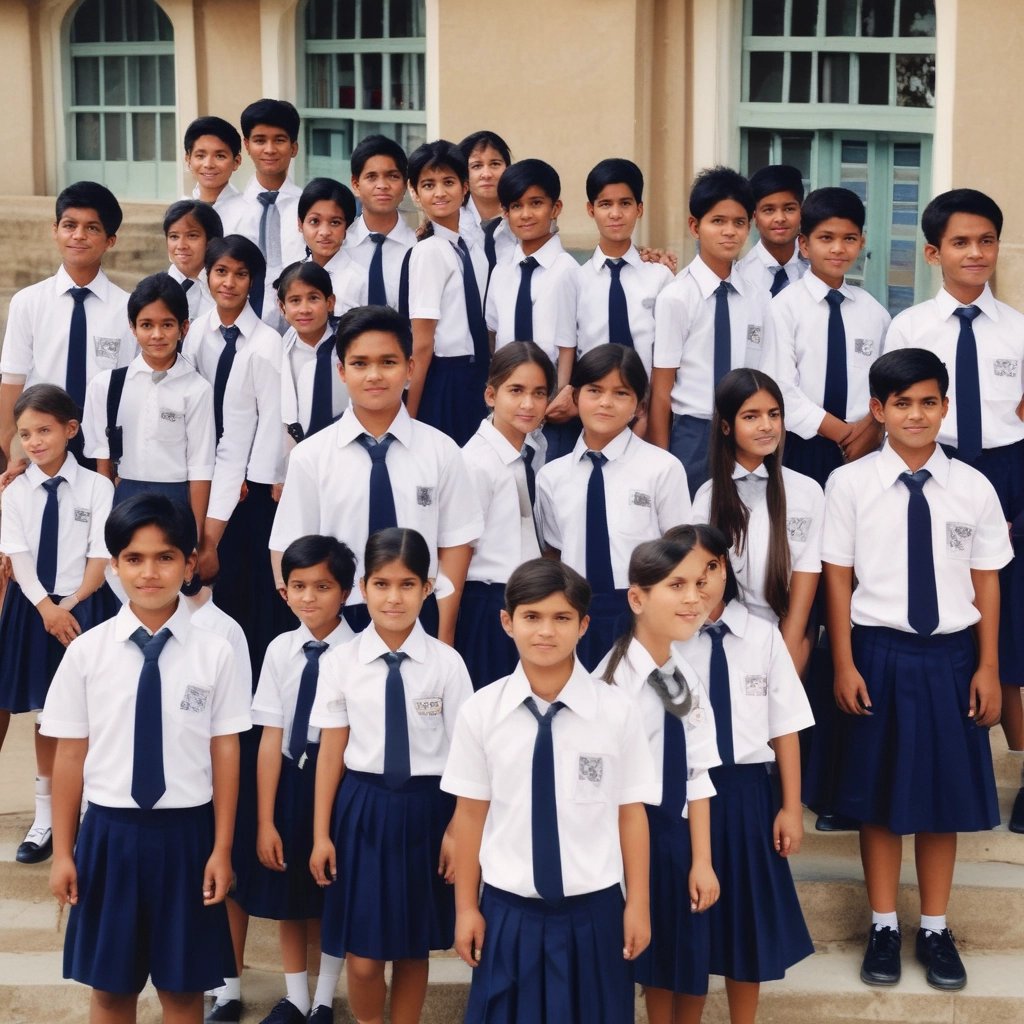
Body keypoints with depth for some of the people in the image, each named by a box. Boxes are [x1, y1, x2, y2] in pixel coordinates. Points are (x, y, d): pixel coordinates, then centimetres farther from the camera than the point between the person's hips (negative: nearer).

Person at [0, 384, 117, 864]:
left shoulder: (96, 488, -4)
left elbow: (101, 557, -6)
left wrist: (72, 605, -14)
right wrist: (47, 608, -17)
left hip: (84, 606, -2)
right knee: (46, 710, 6)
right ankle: (46, 816, 15)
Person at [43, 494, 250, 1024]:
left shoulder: (214, 652, -6)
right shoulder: (86, 651, -4)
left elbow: (225, 752, -2)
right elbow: (70, 755, 0)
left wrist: (222, 848, -1)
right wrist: (62, 850, 3)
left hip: (185, 832, -1)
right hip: (110, 831, 1)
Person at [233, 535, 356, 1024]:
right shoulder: (280, 650, -7)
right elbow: (271, 738, -5)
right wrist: (265, 822, -5)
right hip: (289, 780, 3)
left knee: (333, 899, 13)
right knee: (287, 896, 16)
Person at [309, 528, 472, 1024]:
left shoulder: (446, 663, -7)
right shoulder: (341, 662, -4)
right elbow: (332, 752, 0)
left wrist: (456, 830, -3)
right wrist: (321, 834, 2)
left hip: (425, 810, 0)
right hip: (363, 809, 0)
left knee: (413, 949, 13)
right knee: (362, 958, 4)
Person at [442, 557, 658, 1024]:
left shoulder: (617, 710, -8)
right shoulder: (481, 711, -6)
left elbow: (630, 812, -2)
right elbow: (470, 814, 0)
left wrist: (638, 905, 2)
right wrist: (466, 907, 4)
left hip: (593, 910, 0)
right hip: (508, 910, 1)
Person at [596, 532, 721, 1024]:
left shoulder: (688, 682, 3)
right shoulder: (614, 679, -19)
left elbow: (697, 776, 5)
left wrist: (701, 860, 5)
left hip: (675, 837, 6)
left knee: (670, 965, 18)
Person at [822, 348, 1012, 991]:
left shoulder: (973, 488, -1)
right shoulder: (850, 484, -6)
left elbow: (987, 580, 3)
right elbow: (838, 577, -3)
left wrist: (988, 667, 2)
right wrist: (844, 664, -5)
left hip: (951, 656, 1)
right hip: (879, 654, -1)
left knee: (945, 792, 10)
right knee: (879, 794, 9)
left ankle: (936, 929, 25)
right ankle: (884, 927, 25)